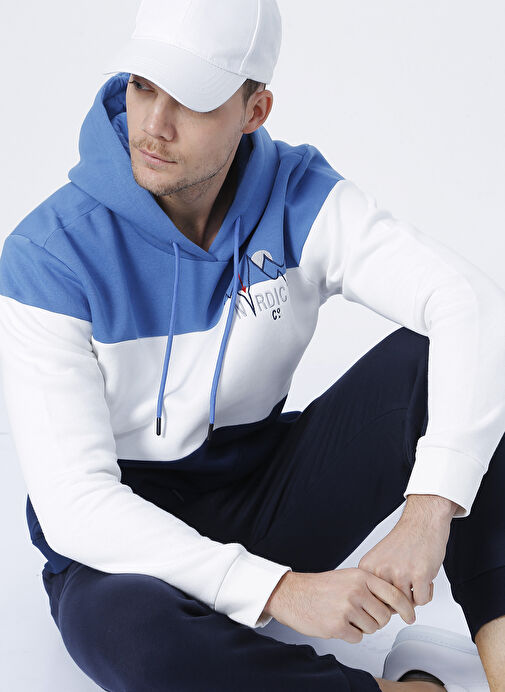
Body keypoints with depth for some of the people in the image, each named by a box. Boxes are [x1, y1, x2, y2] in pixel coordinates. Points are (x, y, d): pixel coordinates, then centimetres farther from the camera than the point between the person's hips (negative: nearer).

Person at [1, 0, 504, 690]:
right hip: (127, 543, -2)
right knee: (122, 628, -39)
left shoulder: (302, 200, -11)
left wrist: (430, 513, -38)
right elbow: (73, 504, -24)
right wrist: (277, 591, -34)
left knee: (435, 359, -19)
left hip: (269, 500, 3)